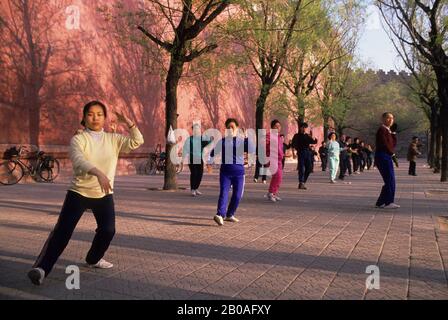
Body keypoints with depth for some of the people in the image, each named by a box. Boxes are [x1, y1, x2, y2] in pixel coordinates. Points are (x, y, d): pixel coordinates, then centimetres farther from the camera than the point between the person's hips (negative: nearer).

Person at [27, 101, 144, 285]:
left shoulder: (113, 139, 3)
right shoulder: (78, 139, -8)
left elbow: (137, 142, -2)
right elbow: (79, 160, -27)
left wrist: (127, 122, -14)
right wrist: (98, 173, -45)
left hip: (104, 194, 3)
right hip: (79, 192, -3)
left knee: (108, 230, -3)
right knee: (62, 231, -8)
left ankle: (93, 259, 23)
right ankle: (42, 267, -4)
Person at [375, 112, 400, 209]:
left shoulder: (388, 130, 20)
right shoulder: (382, 130, -9)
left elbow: (394, 143, 18)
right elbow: (384, 144, -16)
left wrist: (393, 140, 1)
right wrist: (391, 152, -3)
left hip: (388, 157, 10)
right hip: (382, 156, -10)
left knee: (390, 181, 9)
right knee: (390, 180, -10)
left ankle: (381, 202, 15)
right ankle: (388, 202, -5)